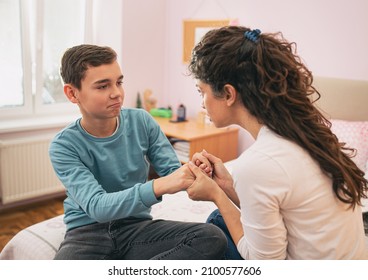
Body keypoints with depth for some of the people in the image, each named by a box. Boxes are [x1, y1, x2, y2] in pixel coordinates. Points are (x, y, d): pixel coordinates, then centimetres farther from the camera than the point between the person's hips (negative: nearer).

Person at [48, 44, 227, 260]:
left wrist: (191, 171, -28)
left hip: (136, 226, 4)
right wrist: (158, 186, -39)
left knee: (212, 237, -23)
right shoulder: (65, 146, -11)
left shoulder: (141, 122, -2)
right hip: (89, 231, -3)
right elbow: (96, 206, -24)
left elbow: (172, 172, -2)